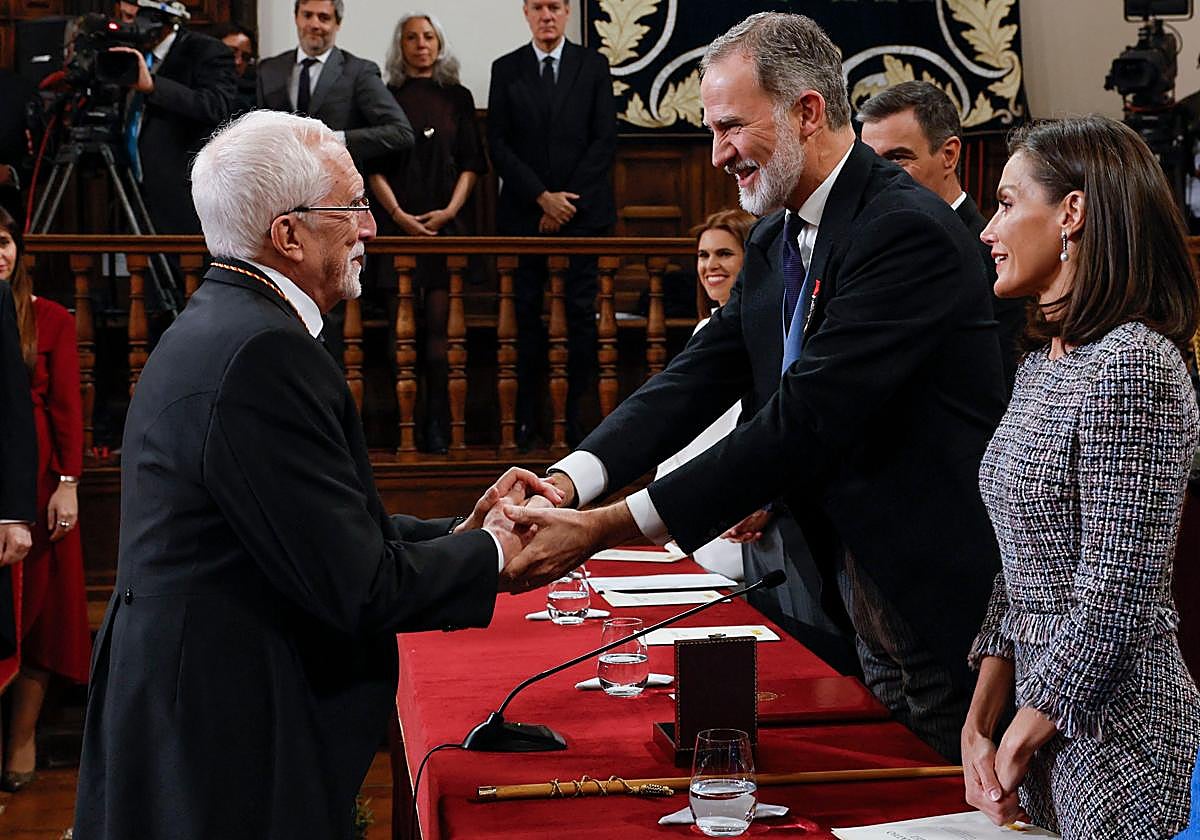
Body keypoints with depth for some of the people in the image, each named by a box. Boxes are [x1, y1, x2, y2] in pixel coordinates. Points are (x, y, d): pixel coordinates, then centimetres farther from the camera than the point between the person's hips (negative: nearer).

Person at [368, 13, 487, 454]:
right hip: (398, 222, 0)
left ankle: (437, 422, -4)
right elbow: (374, 166, 3)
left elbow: (470, 164, 8)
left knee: (439, 323, -5)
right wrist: (398, 214, -11)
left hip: (446, 222, 1)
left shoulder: (458, 98, 12)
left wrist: (449, 210, -7)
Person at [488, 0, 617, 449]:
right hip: (524, 211, 0)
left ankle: (575, 412, 3)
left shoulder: (594, 66, 7)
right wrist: (542, 197, -8)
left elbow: (605, 140, 1)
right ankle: (527, 416, 4)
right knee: (526, 314, 0)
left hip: (583, 210, 0)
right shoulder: (505, 69, 8)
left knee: (581, 312, -2)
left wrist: (568, 200, -7)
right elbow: (498, 144, 2)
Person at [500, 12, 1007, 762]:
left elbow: (806, 421, -28)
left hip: (951, 611, -8)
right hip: (872, 610, 8)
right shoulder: (774, 243, 8)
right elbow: (699, 376, 0)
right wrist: (569, 478, -18)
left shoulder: (908, 232, -22)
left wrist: (610, 528, -29)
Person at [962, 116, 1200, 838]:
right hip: (1047, 729, 8)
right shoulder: (1043, 368, 10)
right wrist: (980, 724, 3)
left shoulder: (1131, 367, -19)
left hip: (1118, 739, -8)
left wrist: (1020, 739, -13)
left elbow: (1117, 601, -22)